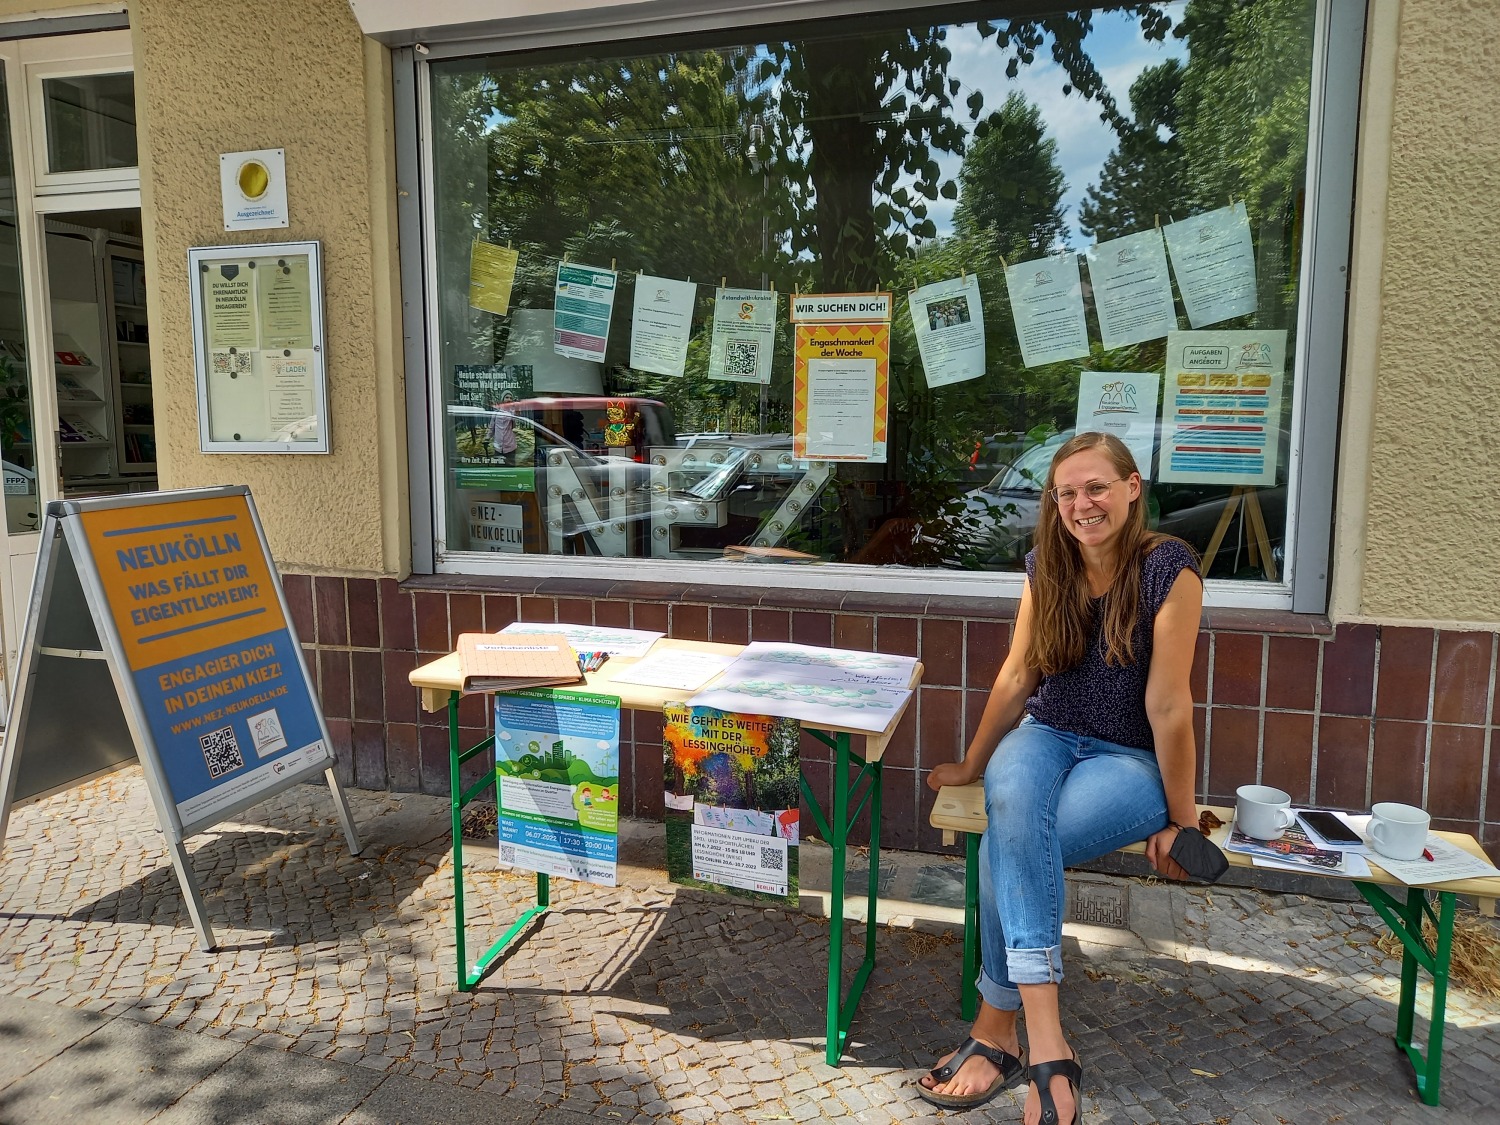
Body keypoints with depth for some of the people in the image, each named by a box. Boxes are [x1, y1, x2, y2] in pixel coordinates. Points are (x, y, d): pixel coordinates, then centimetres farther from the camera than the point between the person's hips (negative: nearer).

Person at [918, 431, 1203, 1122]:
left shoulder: (1168, 568, -15)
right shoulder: (1046, 567, 2)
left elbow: (1168, 705, -15)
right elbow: (1016, 678, 9)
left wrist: (1181, 819, -10)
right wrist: (971, 767, 15)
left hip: (1131, 759, -4)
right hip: (1047, 737, 4)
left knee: (1006, 845, -30)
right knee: (1011, 797, -33)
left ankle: (997, 1031, -12)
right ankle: (1047, 1044, -34)